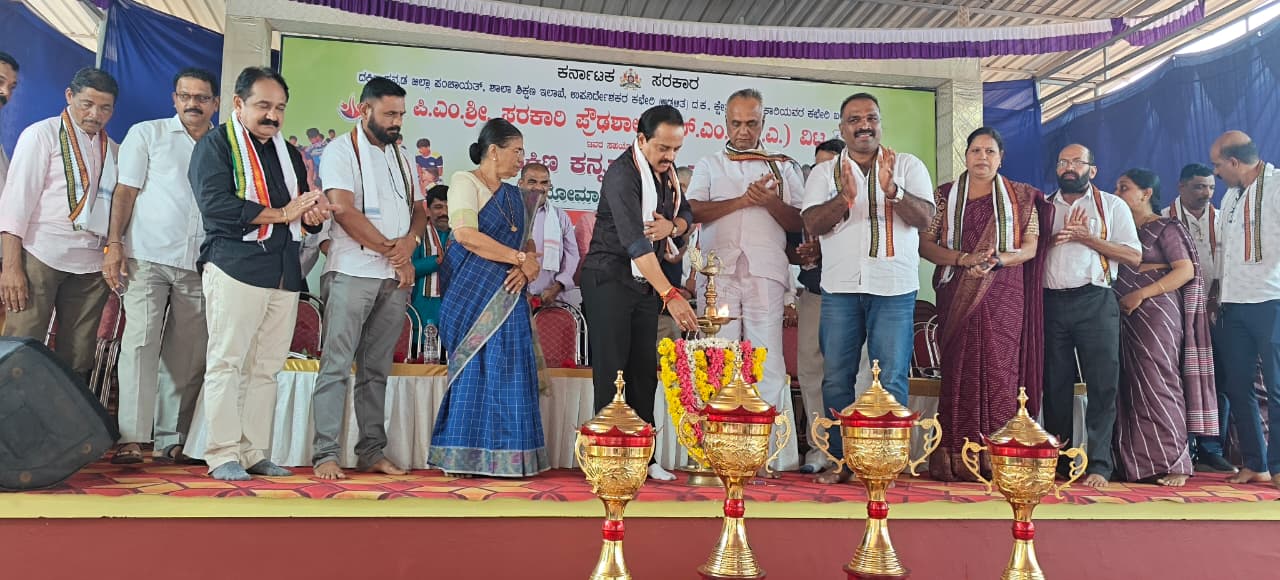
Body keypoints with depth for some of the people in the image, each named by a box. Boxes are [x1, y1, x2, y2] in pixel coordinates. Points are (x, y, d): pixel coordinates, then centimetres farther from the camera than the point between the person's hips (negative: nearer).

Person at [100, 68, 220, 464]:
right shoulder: (147, 134, 9)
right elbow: (126, 191, 4)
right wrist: (114, 245, -6)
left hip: (200, 265, 2)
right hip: (148, 257, -2)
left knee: (187, 354, 3)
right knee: (140, 341, -9)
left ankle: (172, 439, 10)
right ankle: (131, 438, -9)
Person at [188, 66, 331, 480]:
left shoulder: (289, 154, 22)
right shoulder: (216, 145, 2)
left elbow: (305, 212, 23)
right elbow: (216, 204, -13)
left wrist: (314, 215, -2)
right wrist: (280, 214, -14)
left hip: (284, 274, 6)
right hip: (236, 269, -6)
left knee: (266, 368, 6)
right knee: (226, 362, -4)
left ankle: (254, 453, 11)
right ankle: (223, 455, 0)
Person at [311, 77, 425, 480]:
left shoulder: (401, 157, 18)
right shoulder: (341, 150, -1)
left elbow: (420, 210, 17)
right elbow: (344, 210, -12)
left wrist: (409, 242, -5)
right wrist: (391, 251, -9)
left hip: (396, 277, 6)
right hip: (354, 272, -6)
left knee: (377, 369, 8)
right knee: (337, 365, -5)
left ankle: (372, 452, 12)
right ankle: (325, 454, -3)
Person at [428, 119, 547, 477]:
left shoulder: (514, 195, 19)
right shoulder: (465, 182, -2)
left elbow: (528, 245, 18)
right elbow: (466, 235, -17)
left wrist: (528, 268, -6)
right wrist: (520, 257, -14)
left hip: (507, 298, 7)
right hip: (474, 295, -7)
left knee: (508, 373, 2)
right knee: (476, 370, -6)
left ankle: (503, 458, 5)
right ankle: (464, 458, 1)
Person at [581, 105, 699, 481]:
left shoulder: (667, 171, 5)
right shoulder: (622, 174, -20)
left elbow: (686, 214, 18)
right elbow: (634, 240, -30)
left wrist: (672, 226, -10)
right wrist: (670, 295, -38)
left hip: (647, 281, 7)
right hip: (609, 279, -7)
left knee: (645, 370, 6)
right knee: (611, 370, -6)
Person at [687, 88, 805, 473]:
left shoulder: (783, 167, 18)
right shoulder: (709, 165, 19)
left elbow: (799, 222, 10)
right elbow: (693, 211, 2)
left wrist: (771, 202, -8)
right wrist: (743, 200, -7)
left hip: (765, 271, -1)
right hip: (718, 271, 1)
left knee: (768, 363, -6)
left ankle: (778, 456, -5)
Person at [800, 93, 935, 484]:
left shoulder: (908, 166, 9)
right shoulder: (824, 172, 12)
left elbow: (924, 217, -2)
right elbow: (812, 224, 0)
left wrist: (892, 189, -19)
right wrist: (844, 197, -18)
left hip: (894, 289, -1)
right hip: (840, 287, 2)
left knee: (891, 382, -3)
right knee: (836, 379, 3)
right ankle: (839, 461, 12)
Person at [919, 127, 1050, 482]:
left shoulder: (1020, 197, 10)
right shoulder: (944, 196, 10)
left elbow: (1031, 246, 4)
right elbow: (925, 244, 2)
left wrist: (999, 260, -15)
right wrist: (964, 259, -14)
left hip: (1005, 296, 0)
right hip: (958, 297, 0)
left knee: (999, 369, -4)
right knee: (960, 371, -3)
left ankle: (997, 458, -1)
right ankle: (957, 460, -1)